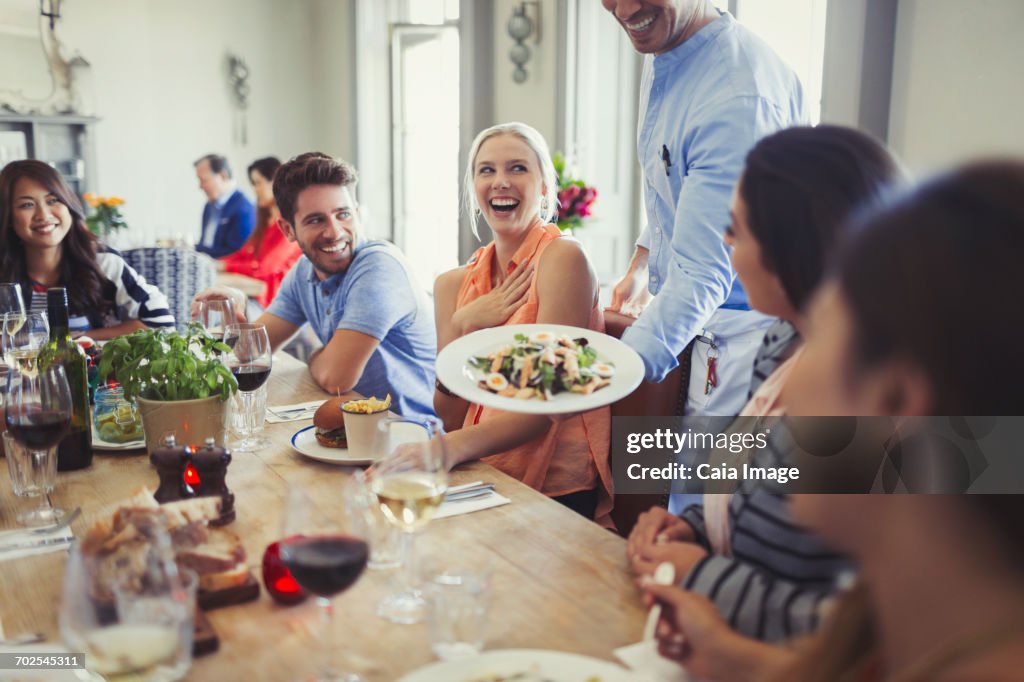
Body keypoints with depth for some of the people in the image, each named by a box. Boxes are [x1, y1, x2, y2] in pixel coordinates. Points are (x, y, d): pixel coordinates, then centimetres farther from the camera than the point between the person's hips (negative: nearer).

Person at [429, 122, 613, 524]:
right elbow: (449, 417, 3)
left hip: (558, 492, -5)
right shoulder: (453, 284, 8)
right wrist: (462, 326, -11)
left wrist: (455, 447, -33)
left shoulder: (563, 258, -9)